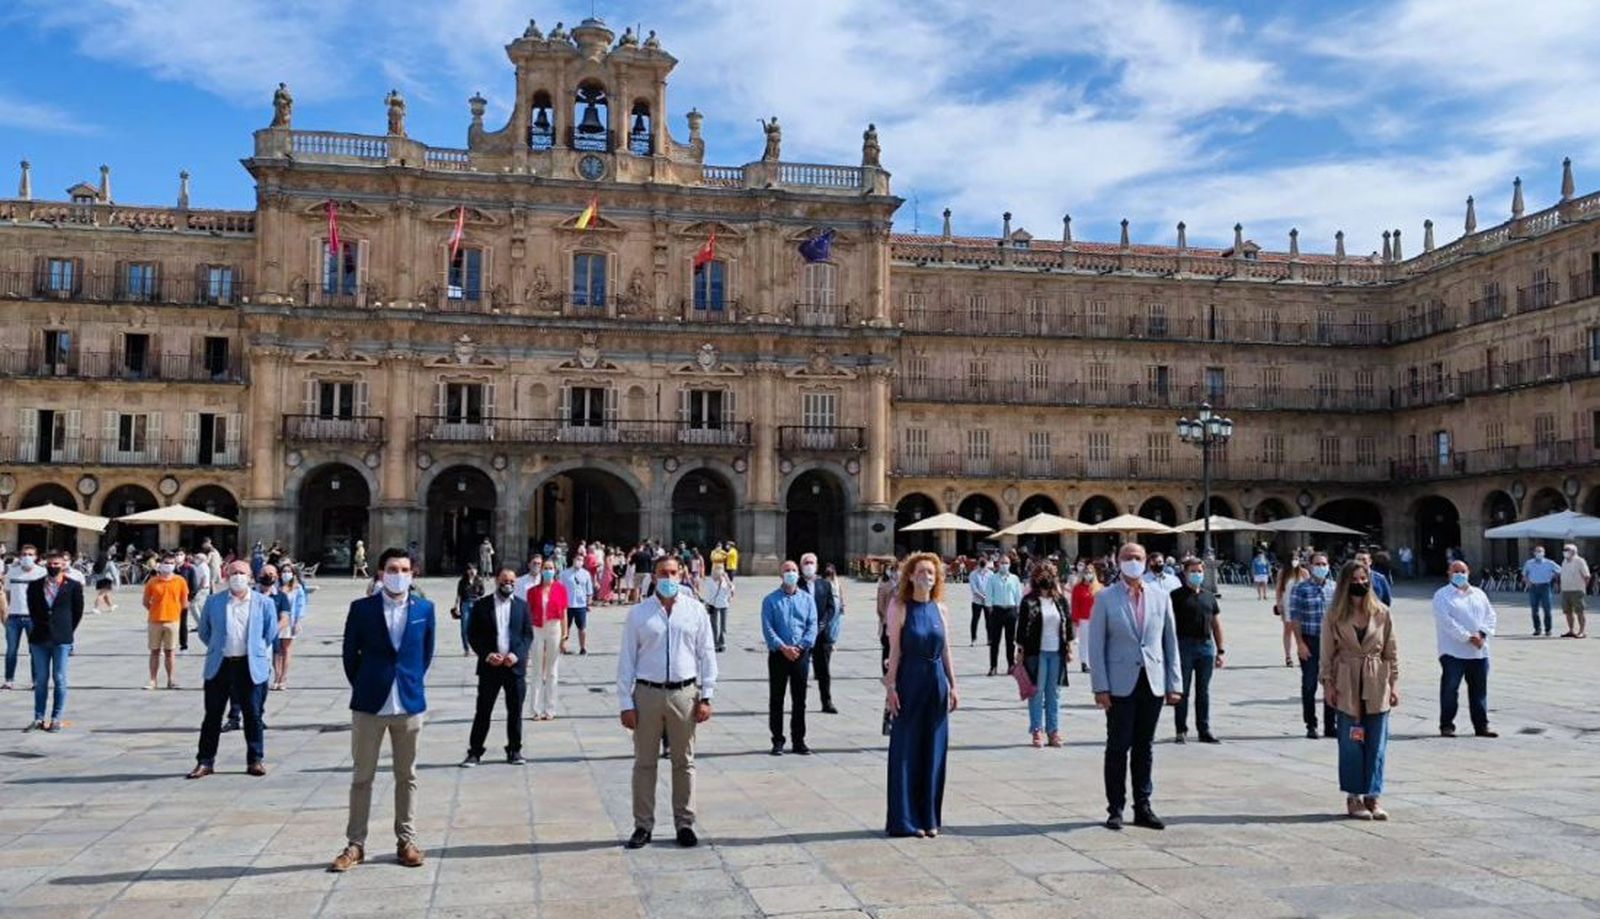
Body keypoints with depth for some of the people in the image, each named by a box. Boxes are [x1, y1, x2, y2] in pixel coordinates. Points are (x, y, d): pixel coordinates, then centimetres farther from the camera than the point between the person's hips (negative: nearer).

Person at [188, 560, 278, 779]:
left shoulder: (264, 603, 2)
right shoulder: (214, 601, 5)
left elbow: (271, 634, 9)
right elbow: (204, 632, 14)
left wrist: (257, 651, 9)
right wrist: (217, 649, 11)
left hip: (251, 666, -1)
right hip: (219, 665, 1)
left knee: (252, 714, 4)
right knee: (213, 714, 5)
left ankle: (255, 760, 13)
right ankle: (205, 761, 13)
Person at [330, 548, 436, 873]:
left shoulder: (424, 608, 2)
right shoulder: (362, 608, -3)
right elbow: (350, 653, 5)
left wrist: (413, 683, 10)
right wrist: (362, 687, 7)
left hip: (409, 703, 1)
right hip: (369, 703, -1)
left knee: (407, 776, 9)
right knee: (362, 776, 5)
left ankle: (406, 841, 19)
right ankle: (355, 844, 14)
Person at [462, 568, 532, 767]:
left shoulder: (522, 605, 7)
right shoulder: (482, 605, 3)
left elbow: (528, 635, 4)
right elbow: (473, 635, 2)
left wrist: (517, 654, -11)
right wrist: (486, 654, -12)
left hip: (515, 666, 1)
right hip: (489, 666, -1)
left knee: (515, 711, 7)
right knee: (483, 711, 1)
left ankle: (514, 750, 18)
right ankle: (474, 752, 7)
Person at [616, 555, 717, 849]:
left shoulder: (695, 610, 3)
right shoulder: (638, 614, 0)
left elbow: (707, 654, 5)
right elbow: (626, 660, 1)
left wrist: (706, 697, 0)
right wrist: (626, 704, -3)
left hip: (684, 693, 1)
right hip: (647, 693, -1)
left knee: (684, 762, 9)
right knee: (644, 762, 7)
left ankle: (684, 824, 20)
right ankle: (643, 825, 17)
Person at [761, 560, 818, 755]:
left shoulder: (807, 599, 8)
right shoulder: (770, 600, 2)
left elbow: (812, 626, 1)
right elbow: (767, 628, -6)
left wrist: (799, 647, -12)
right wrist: (783, 648, -16)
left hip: (801, 654, 2)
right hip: (778, 655, -2)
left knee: (799, 699, 7)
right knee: (776, 699, 3)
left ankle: (798, 741, 15)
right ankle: (777, 741, 11)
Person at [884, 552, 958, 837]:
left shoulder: (940, 609, 8)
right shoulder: (900, 607, -5)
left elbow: (946, 651, 11)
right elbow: (895, 650, -7)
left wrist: (952, 686, 8)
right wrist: (890, 686, -12)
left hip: (936, 682, 5)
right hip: (909, 682, -5)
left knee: (934, 750, 8)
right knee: (906, 751, 1)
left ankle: (930, 817, 18)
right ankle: (904, 819, 9)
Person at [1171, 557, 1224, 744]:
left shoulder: (1209, 596, 13)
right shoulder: (1177, 596, -2)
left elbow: (1216, 624, 16)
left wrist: (1220, 650, 11)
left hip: (1206, 646, 4)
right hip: (1184, 646, -4)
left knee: (1203, 692, 9)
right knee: (1183, 691, 2)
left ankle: (1204, 730, 16)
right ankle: (1181, 730, 9)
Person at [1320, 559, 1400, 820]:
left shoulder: (1381, 613, 3)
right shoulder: (1335, 615, -2)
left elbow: (1391, 652, 7)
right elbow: (1327, 653, 0)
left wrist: (1394, 683, 3)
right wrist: (1328, 683, -5)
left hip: (1377, 685, 2)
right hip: (1347, 685, -2)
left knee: (1377, 744, 4)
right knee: (1351, 743, 3)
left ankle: (1372, 796, 14)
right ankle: (1353, 797, 13)